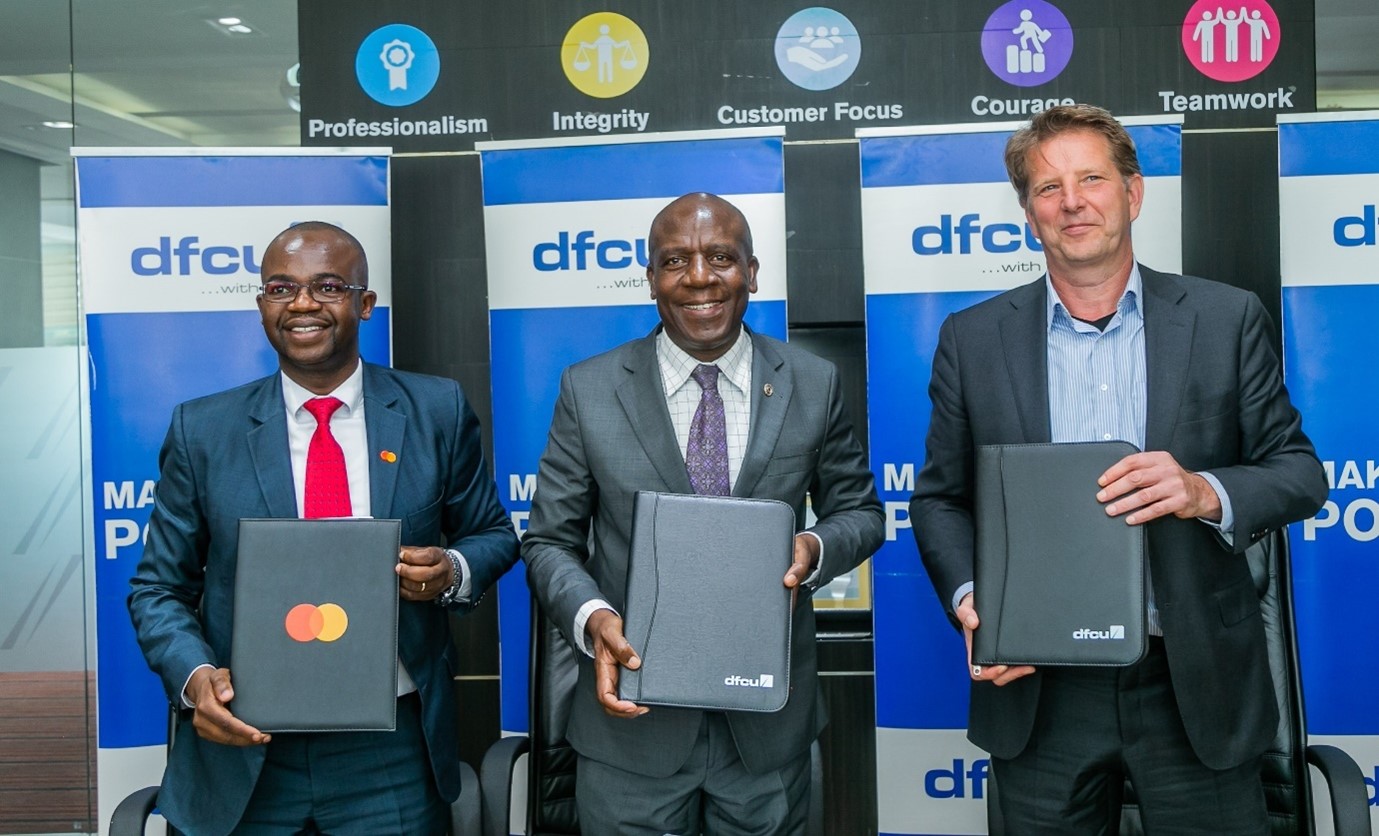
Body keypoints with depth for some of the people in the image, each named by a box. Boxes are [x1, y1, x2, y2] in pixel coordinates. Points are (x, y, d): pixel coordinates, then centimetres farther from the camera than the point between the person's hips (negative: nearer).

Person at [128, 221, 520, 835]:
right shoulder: (202, 429, 0)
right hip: (245, 753, 0)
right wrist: (194, 677, -14)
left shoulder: (437, 411, -1)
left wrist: (453, 572, -13)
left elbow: (492, 534, 9)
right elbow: (159, 587, 5)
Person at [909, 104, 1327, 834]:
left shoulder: (1227, 320, -1)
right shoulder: (972, 338, 1)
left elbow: (1299, 472, 2)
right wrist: (969, 597, -12)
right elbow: (940, 496, 5)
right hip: (1038, 693, 1)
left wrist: (1206, 493, -19)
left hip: (1195, 687, 0)